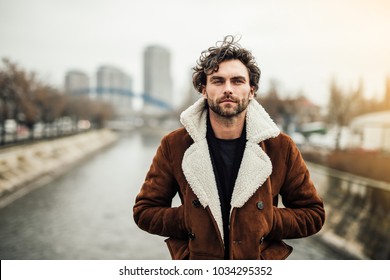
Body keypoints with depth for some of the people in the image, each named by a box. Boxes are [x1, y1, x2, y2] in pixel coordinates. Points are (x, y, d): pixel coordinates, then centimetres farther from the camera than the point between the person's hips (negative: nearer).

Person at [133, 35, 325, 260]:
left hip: (260, 264, 0)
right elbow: (144, 210, -4)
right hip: (195, 261, 0)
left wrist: (264, 221, -17)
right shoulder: (174, 146, -12)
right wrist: (192, 220, -18)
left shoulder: (281, 147, -12)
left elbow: (313, 213, -3)